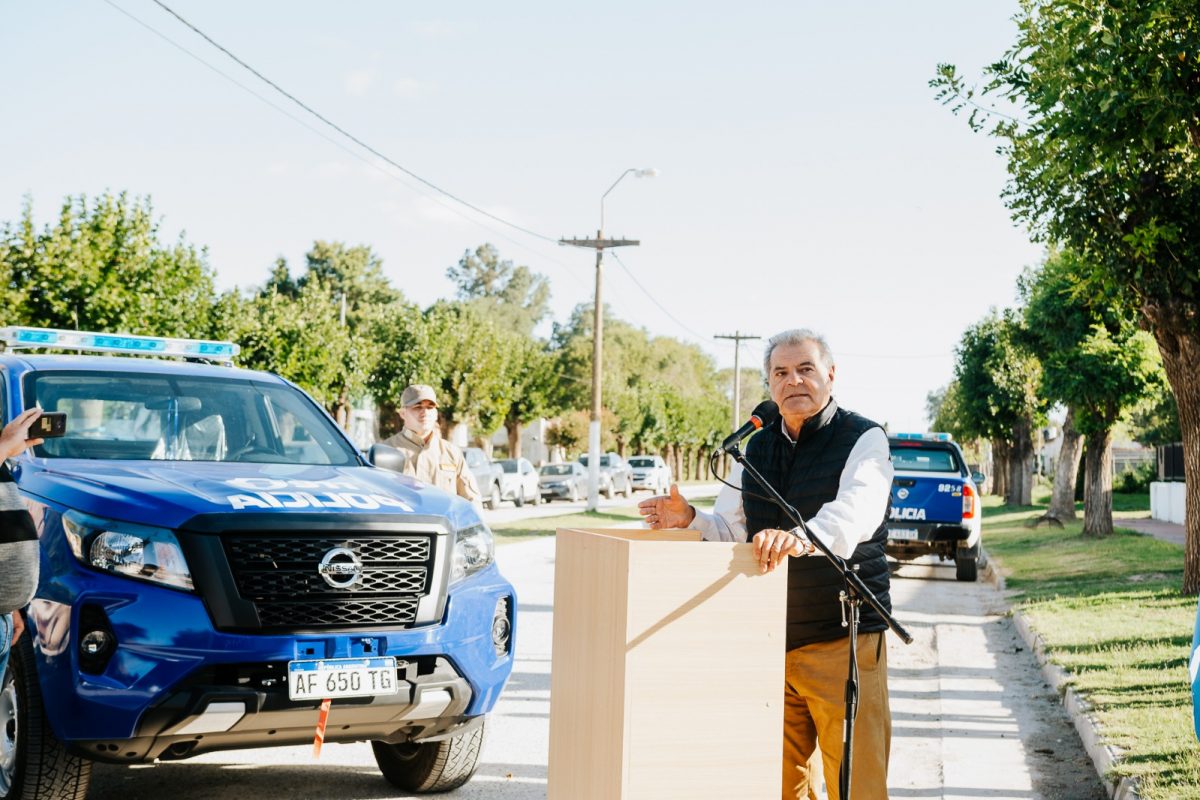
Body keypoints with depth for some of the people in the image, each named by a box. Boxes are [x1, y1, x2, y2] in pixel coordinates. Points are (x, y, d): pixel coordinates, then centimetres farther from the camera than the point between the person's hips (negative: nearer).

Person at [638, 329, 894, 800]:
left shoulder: (864, 440, -5)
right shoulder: (755, 449, 14)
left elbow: (854, 512, -24)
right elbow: (729, 531, 16)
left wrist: (803, 538, -44)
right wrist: (690, 521, -6)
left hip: (844, 639, -5)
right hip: (769, 638, 5)